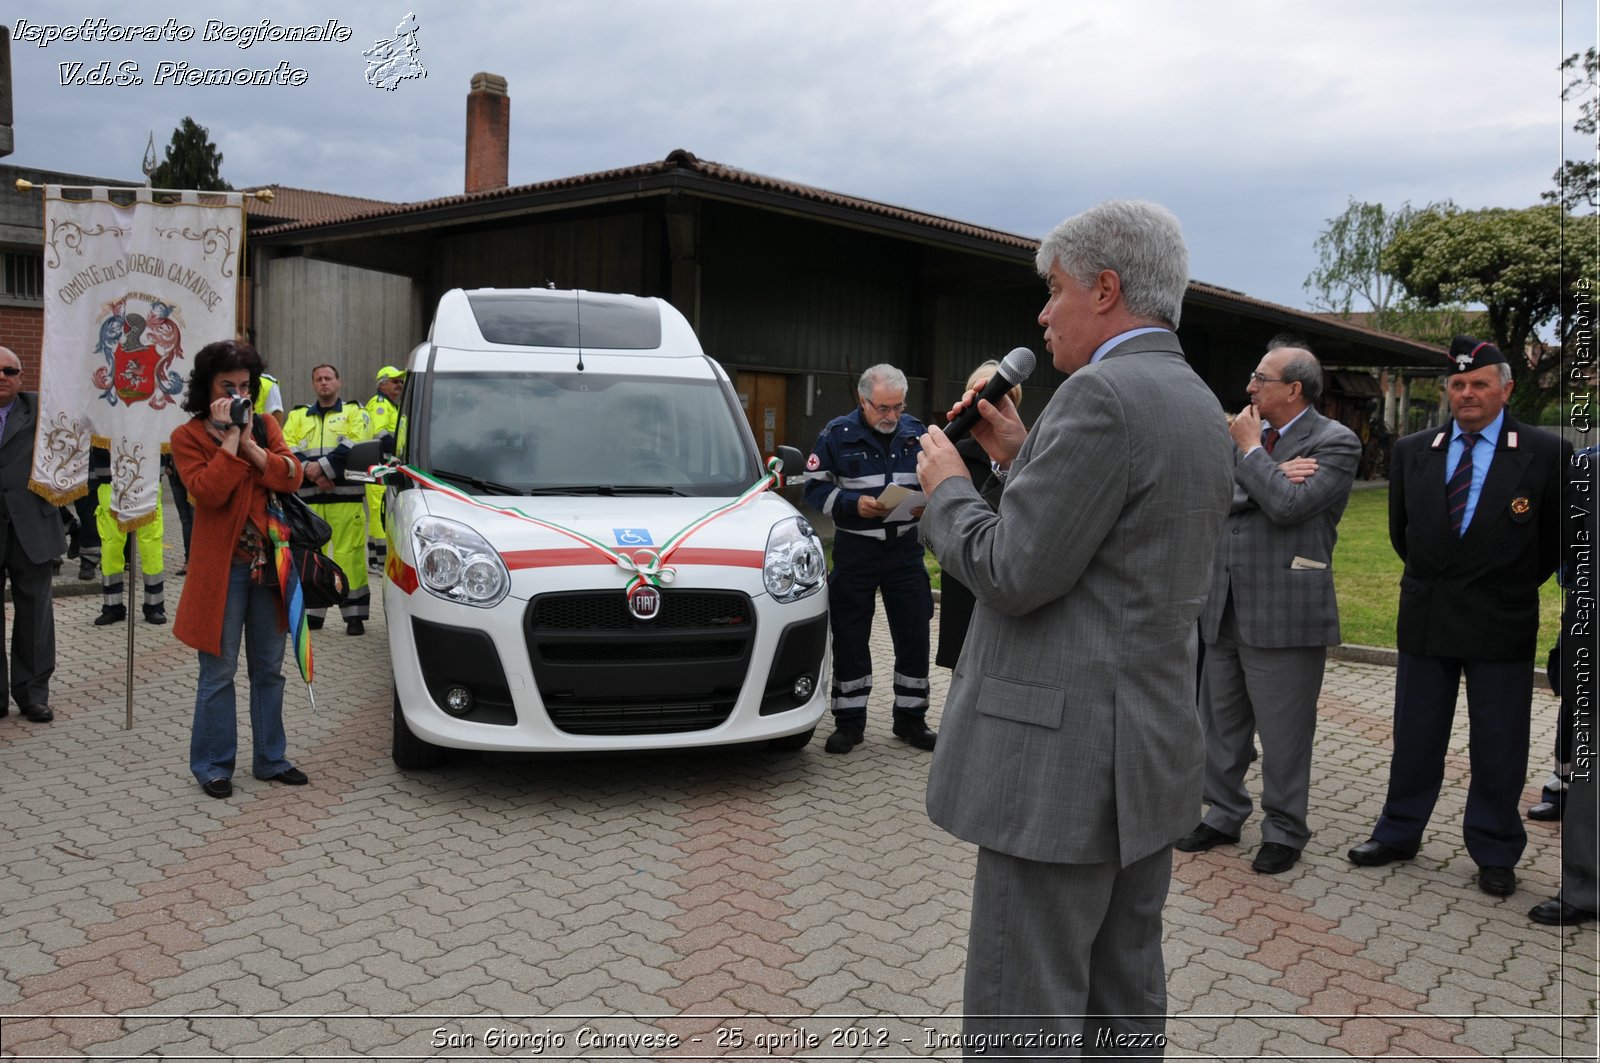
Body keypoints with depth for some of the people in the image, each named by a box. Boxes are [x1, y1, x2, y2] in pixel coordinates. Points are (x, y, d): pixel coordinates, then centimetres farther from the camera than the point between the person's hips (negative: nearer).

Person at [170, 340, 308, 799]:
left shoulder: (266, 426, 10)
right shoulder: (188, 436, 0)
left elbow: (292, 475, -4)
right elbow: (208, 491, -16)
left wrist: (250, 443, -11)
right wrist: (229, 438, -14)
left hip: (269, 563, 4)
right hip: (222, 566, -4)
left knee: (268, 669, 12)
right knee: (219, 672, 2)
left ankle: (270, 758, 23)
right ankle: (213, 765, 15)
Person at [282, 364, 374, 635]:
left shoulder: (354, 412, 10)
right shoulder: (298, 416, 20)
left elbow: (354, 448, -7)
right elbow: (288, 450, 5)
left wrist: (321, 466, -14)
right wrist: (310, 472, -12)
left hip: (347, 496, -3)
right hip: (308, 498, 4)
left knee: (349, 554, -6)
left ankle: (354, 614, -1)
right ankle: (310, 612, 15)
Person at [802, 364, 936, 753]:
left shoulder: (915, 431, 3)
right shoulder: (838, 434, -6)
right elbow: (815, 487, -5)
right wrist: (853, 504, -19)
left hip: (905, 549, 3)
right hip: (856, 550, -2)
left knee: (914, 637, 6)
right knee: (850, 640, 4)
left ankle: (911, 718, 20)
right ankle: (849, 722, 16)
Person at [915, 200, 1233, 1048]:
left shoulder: (1103, 394, -17)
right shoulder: (1198, 405, 14)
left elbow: (1013, 573, -19)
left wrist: (946, 486, -2)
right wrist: (1018, 456, 16)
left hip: (1065, 755, -10)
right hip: (1149, 747, 10)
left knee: (1019, 1024, 0)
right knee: (1123, 1001, 20)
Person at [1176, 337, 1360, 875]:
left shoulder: (1335, 442, -7)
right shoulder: (1246, 434, 12)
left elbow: (1287, 505, -21)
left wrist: (1250, 451, -9)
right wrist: (1271, 474, -14)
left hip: (1284, 613, -7)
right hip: (1225, 607, 7)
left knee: (1282, 733, 4)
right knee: (1220, 721, 16)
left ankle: (1284, 831, 21)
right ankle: (1224, 814, 32)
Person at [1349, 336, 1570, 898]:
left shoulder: (1545, 453, -6)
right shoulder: (1412, 451, 3)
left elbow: (1556, 536, 3)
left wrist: (1514, 585, 7)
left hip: (1501, 622, -2)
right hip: (1425, 617, 3)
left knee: (1498, 747, 7)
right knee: (1414, 736, 12)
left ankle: (1494, 853, 22)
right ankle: (1398, 834, 26)